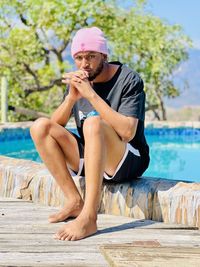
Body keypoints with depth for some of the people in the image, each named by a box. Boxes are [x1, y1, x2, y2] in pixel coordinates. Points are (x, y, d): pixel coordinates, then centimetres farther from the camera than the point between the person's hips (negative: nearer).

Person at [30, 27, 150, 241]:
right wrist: (71, 97, -19)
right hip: (89, 159, 6)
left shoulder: (129, 80, -12)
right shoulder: (77, 80, 5)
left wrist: (91, 95, -27)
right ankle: (74, 201, -15)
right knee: (40, 126, -12)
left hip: (129, 162, -6)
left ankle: (89, 217, -41)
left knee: (93, 123, -35)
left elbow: (127, 132, -25)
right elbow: (56, 125, 0)